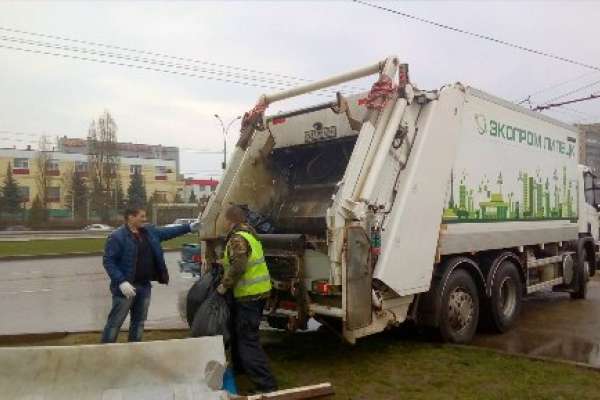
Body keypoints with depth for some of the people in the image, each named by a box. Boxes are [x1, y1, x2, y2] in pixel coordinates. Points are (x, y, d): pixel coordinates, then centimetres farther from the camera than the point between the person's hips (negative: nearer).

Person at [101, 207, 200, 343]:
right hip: (126, 286, -7)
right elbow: (108, 261, -16)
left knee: (139, 321, 16)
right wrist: (121, 282, -25)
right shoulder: (117, 237, -13)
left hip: (144, 286, 7)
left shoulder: (149, 231, 8)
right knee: (115, 322, 1)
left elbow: (167, 232, 19)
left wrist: (189, 227, 11)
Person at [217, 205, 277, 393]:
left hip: (249, 294, -10)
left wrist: (224, 285, -15)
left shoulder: (237, 238, -17)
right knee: (239, 329, 26)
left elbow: (237, 267, -26)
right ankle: (240, 365, 44)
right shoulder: (249, 234, 13)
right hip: (259, 291, 10)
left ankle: (266, 384, -8)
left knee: (248, 339, -7)